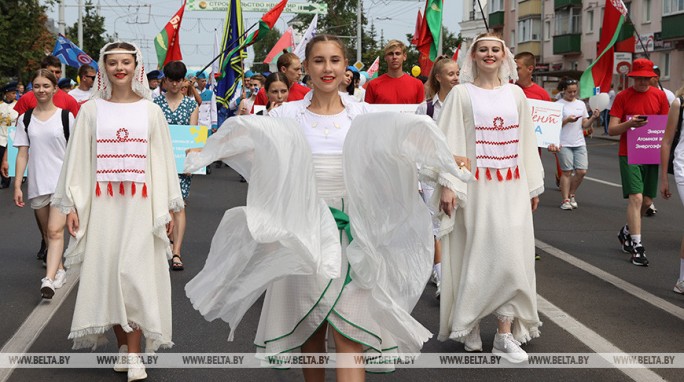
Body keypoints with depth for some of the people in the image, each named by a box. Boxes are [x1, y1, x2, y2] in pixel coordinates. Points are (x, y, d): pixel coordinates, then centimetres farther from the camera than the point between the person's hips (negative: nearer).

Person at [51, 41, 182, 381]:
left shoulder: (150, 111, 6)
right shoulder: (91, 110, 6)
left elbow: (163, 159, 7)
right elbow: (78, 159, 5)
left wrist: (169, 207, 5)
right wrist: (71, 205, 0)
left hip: (140, 202, -1)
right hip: (102, 201, 1)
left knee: (134, 274, -8)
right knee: (106, 274, 2)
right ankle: (124, 346, 14)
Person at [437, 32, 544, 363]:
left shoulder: (515, 94, 11)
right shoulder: (461, 94, 1)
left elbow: (526, 141, 13)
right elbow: (450, 142, -4)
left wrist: (533, 185, 12)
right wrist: (447, 185, -12)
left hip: (511, 187, 3)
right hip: (475, 187, -3)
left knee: (510, 255, -2)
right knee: (474, 255, -1)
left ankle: (505, 334, 3)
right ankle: (470, 327, 15)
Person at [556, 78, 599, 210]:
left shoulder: (581, 104, 13)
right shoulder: (559, 104, -1)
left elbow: (584, 125, 13)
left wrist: (593, 118, -4)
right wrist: (567, 120, -19)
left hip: (580, 143, 4)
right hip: (564, 144, -4)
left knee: (582, 171, -3)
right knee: (567, 171, -4)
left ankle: (571, 195, 18)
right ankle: (565, 200, 4)